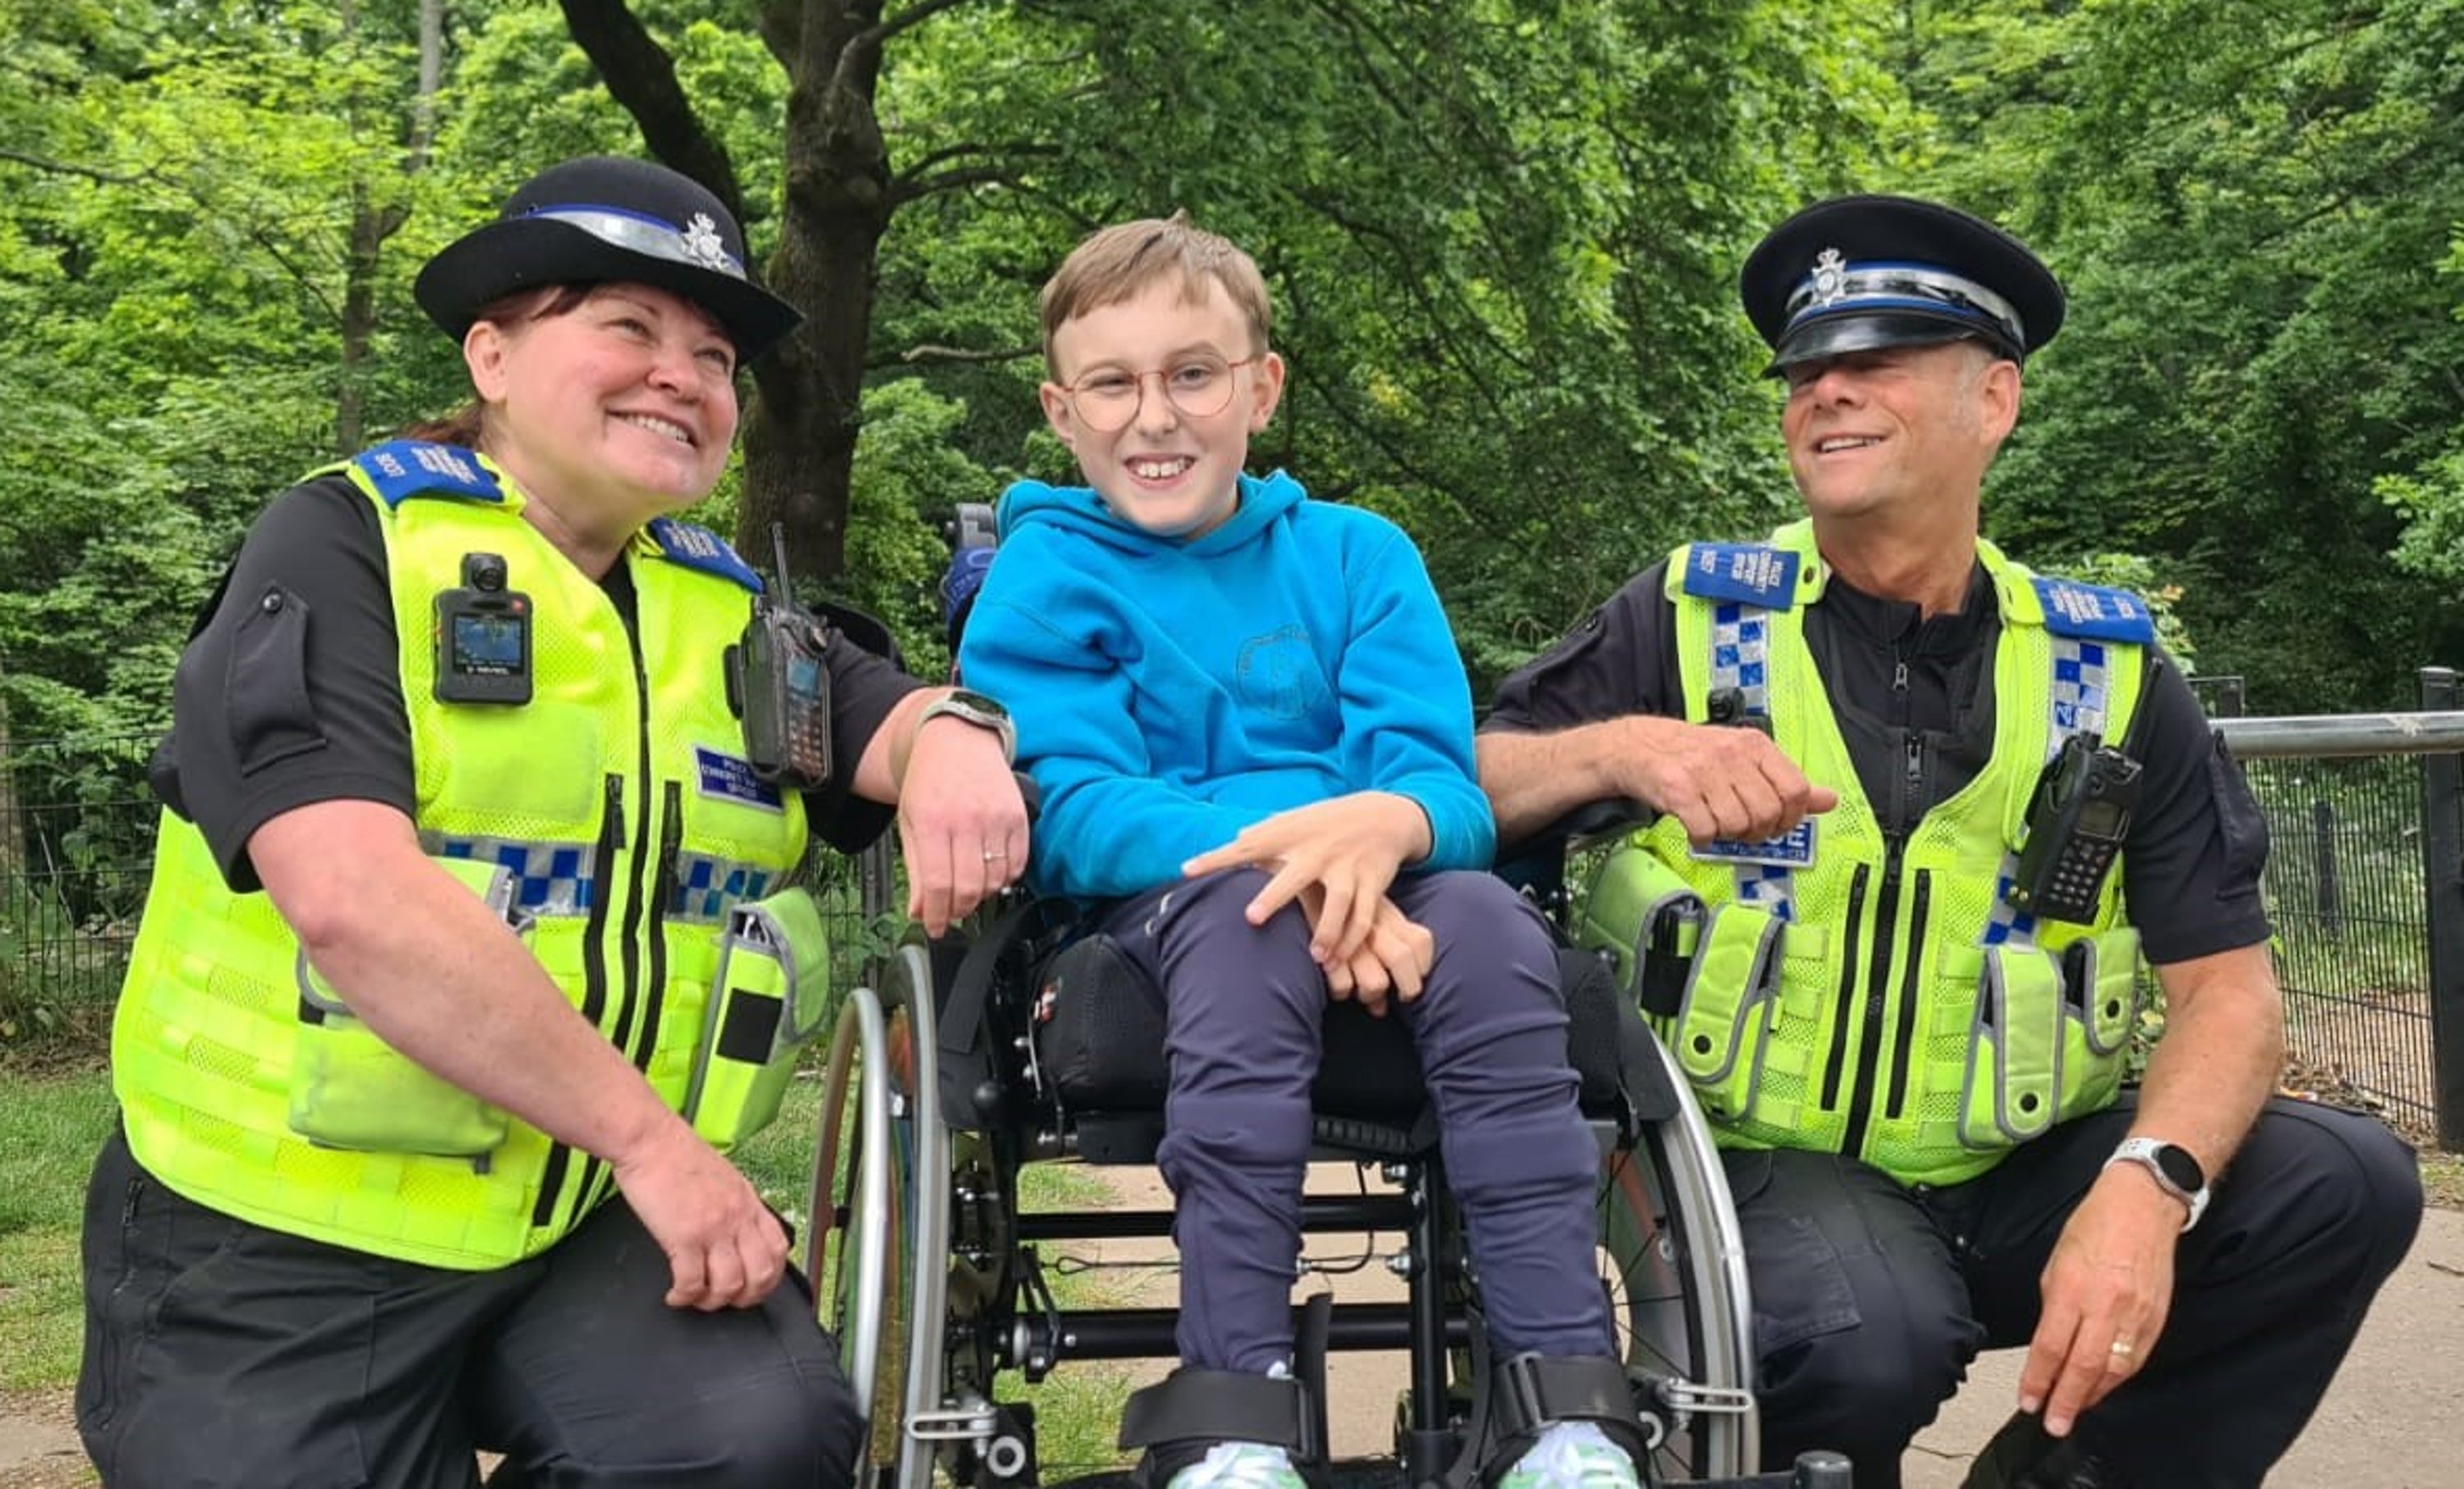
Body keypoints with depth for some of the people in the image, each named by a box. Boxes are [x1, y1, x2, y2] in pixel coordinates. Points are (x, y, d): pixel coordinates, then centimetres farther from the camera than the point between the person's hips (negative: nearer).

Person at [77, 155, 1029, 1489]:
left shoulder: (730, 616, 13)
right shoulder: (345, 545, -7)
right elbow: (349, 892, -20)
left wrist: (953, 738, -22)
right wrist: (645, 1132, -20)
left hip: (590, 1229, 4)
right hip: (284, 1249, -4)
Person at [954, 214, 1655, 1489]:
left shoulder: (1357, 557, 12)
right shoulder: (1046, 576, 5)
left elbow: (1446, 782, -1)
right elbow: (1071, 808, -10)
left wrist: (1386, 823, -28)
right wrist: (1282, 850, -27)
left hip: (1385, 901, 2)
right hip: (1165, 897, -2)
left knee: (1488, 920, -31)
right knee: (1250, 918, -36)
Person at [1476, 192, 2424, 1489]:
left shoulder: (2106, 674, 3)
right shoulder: (1691, 621, 0)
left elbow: (2227, 988, -1)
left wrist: (2146, 1186, -20)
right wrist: (1623, 747, -22)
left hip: (2024, 1175, 3)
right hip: (1768, 1168, -3)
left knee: (2345, 1186, -18)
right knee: (1870, 1334, -34)